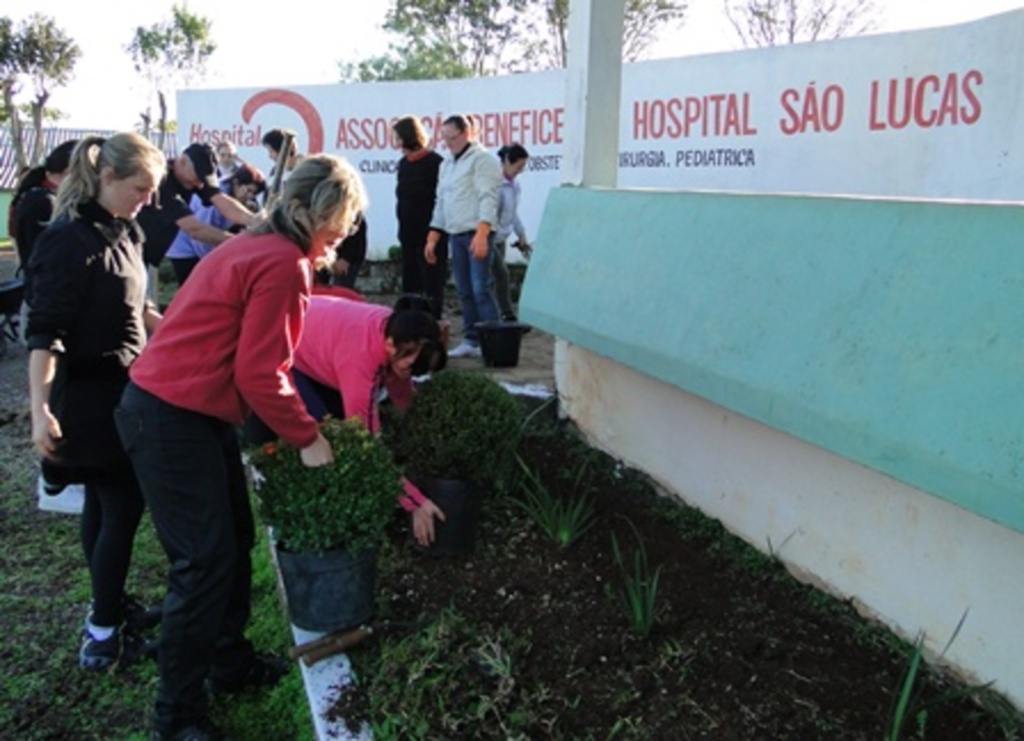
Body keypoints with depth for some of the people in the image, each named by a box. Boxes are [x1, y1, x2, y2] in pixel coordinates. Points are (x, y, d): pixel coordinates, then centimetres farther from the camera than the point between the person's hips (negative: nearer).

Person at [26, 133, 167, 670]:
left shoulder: (123, 232, 7)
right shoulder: (69, 240, -19)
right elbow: (45, 332, -22)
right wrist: (40, 409, -27)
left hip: (122, 390, 8)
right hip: (90, 396, -8)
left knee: (105, 501, 17)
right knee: (123, 505, -4)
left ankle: (110, 607, 31)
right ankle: (103, 636, 7)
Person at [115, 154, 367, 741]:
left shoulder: (261, 248, 13)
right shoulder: (283, 265, -18)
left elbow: (257, 359, 15)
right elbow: (260, 375, -18)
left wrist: (300, 424, 10)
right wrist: (307, 437, -7)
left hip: (198, 415, 10)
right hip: (172, 422, -10)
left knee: (235, 542, 17)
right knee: (206, 562, -5)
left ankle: (231, 664, 34)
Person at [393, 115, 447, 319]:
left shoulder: (434, 162, -10)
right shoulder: (404, 163, 11)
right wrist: (402, 228, 9)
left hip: (429, 233, -7)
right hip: (409, 233, 7)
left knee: (432, 284, -1)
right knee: (409, 283, 11)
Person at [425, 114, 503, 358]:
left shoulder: (481, 159, -5)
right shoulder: (446, 164, 19)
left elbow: (488, 198, -14)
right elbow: (440, 203, 22)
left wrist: (481, 234, -24)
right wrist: (432, 238, 17)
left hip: (477, 234, -7)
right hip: (455, 235, 7)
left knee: (481, 289, -12)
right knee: (464, 292, 8)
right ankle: (471, 341, 13)